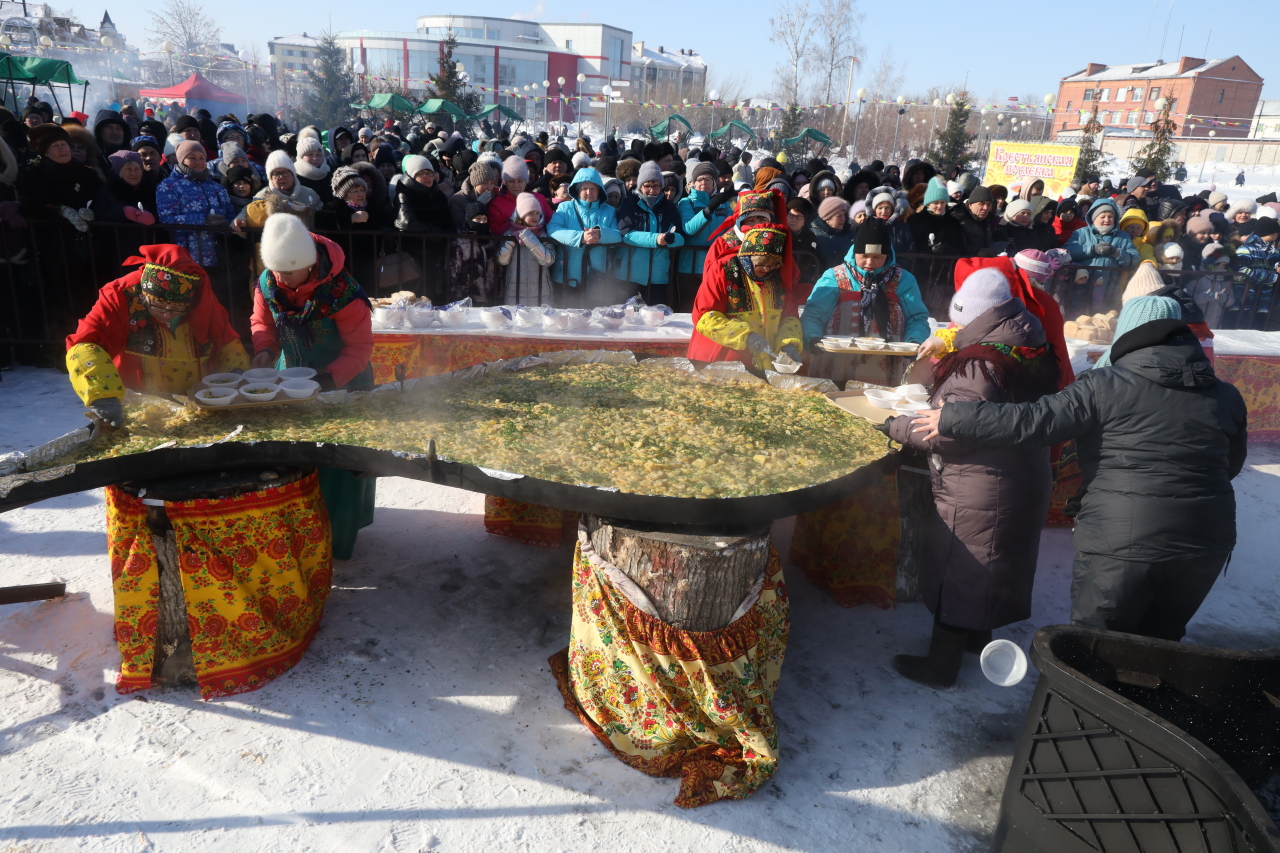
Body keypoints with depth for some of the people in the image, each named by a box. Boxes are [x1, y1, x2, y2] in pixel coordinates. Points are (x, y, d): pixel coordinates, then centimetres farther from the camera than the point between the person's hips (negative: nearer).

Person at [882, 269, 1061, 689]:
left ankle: (941, 666, 18)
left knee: (955, 573, 5)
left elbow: (947, 433, -27)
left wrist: (893, 425, -15)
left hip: (977, 499, -9)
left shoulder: (981, 367, -27)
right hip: (1025, 485, 9)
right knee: (988, 569, 25)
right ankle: (979, 636, 46)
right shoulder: (1032, 355, 4)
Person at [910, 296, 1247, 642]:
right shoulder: (1226, 396, 4)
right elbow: (1232, 464, 17)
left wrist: (951, 419, -9)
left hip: (1122, 543, -5)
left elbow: (1032, 421, -16)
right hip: (1205, 545, 5)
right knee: (1158, 641, 24)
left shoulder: (1104, 385, -11)